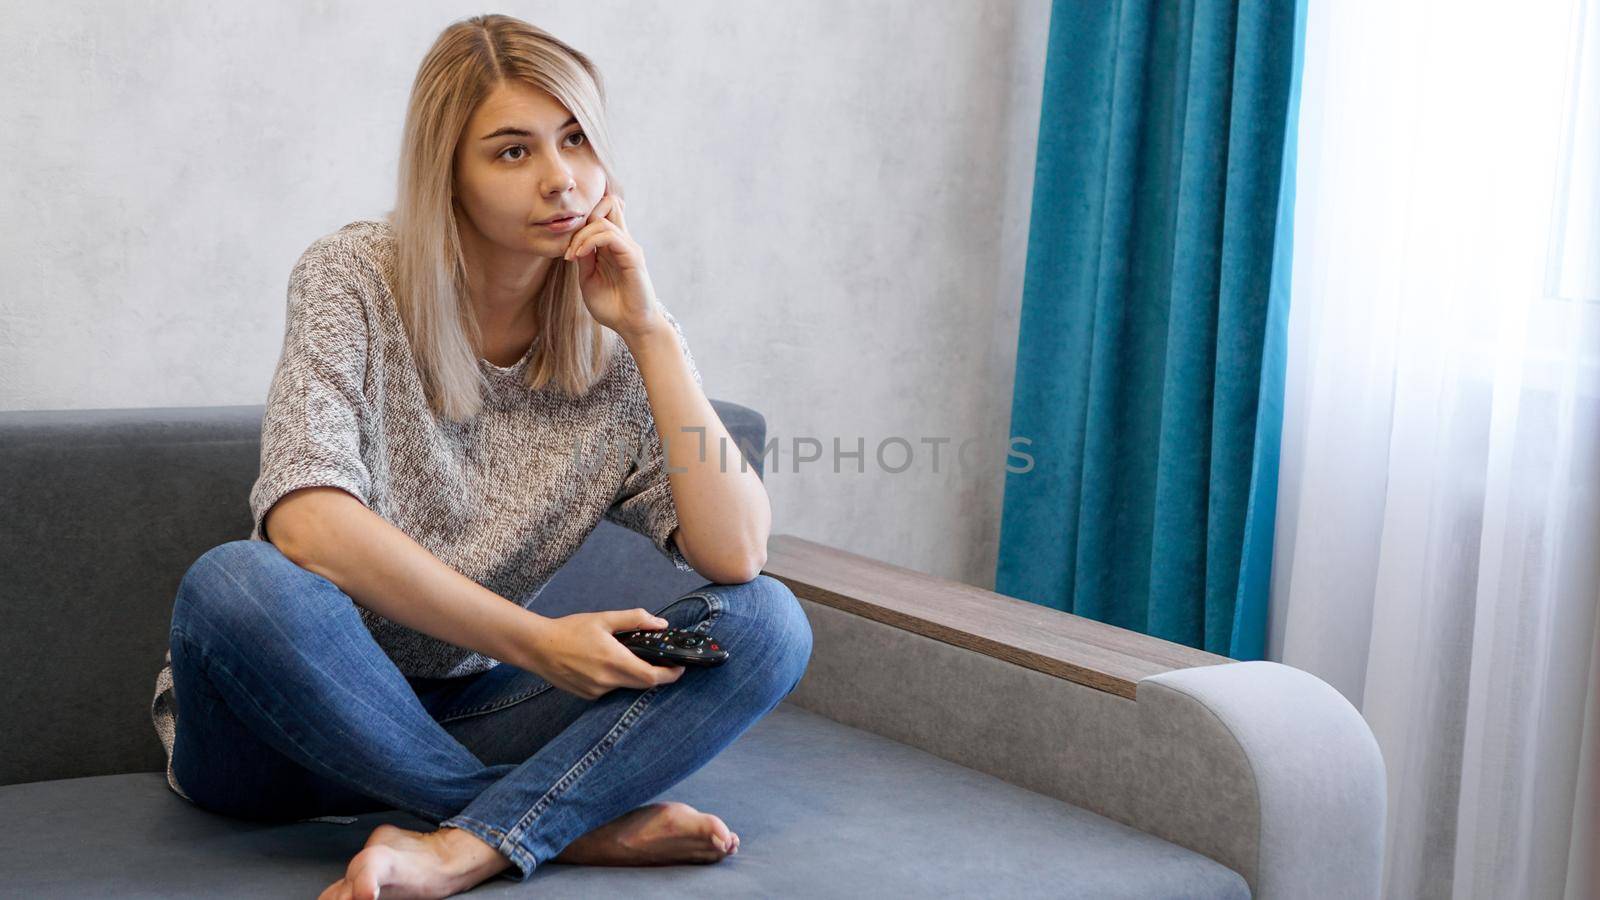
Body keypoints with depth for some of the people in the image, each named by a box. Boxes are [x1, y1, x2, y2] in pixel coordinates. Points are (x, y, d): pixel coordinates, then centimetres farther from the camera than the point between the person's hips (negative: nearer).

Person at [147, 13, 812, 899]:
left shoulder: (614, 354, -1)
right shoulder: (354, 277, -10)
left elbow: (735, 554, -15)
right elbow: (309, 525, -24)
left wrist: (651, 329, -16)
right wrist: (533, 640, -23)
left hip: (455, 720, 3)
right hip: (281, 725, -3)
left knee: (769, 622, -14)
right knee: (233, 583, -37)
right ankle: (580, 822, -22)